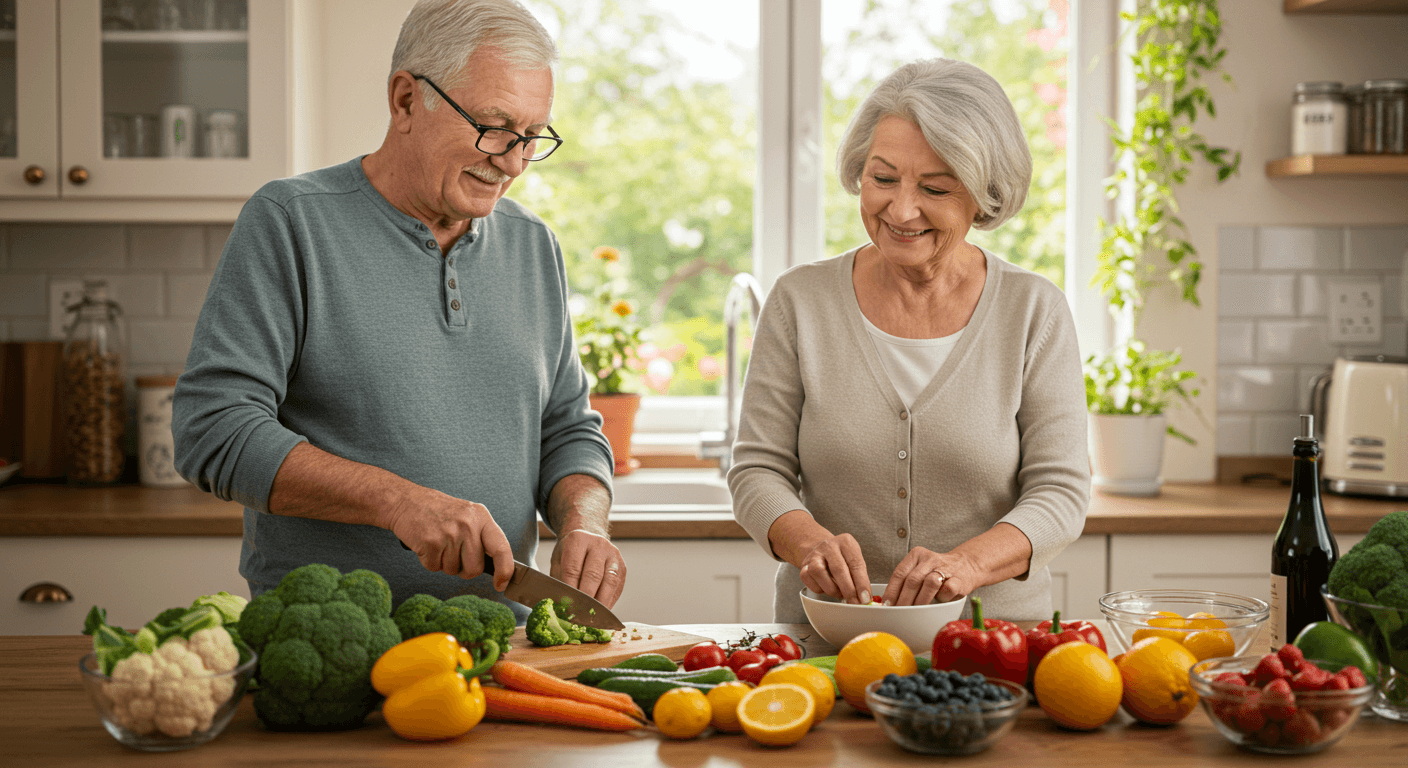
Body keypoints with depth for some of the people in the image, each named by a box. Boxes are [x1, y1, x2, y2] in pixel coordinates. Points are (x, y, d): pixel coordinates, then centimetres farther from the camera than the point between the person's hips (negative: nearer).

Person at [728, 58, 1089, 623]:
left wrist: (967, 562, -22)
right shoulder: (800, 301, 4)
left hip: (990, 641, 0)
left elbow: (1060, 492, -3)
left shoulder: (1035, 312, 2)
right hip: (822, 637, 1)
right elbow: (757, 470, 3)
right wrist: (810, 540, -19)